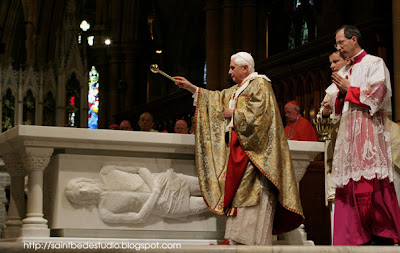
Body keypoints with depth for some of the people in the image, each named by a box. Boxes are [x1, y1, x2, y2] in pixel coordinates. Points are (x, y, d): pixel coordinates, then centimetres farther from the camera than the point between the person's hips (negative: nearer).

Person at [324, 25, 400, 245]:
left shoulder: (374, 63, 1)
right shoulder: (345, 71, 23)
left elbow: (376, 95, -12)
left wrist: (349, 89, -5)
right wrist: (340, 93, 3)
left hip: (368, 130, -7)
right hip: (348, 132, 7)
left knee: (369, 184, -15)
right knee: (350, 185, 0)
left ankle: (382, 235, -9)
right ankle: (357, 237, 1)